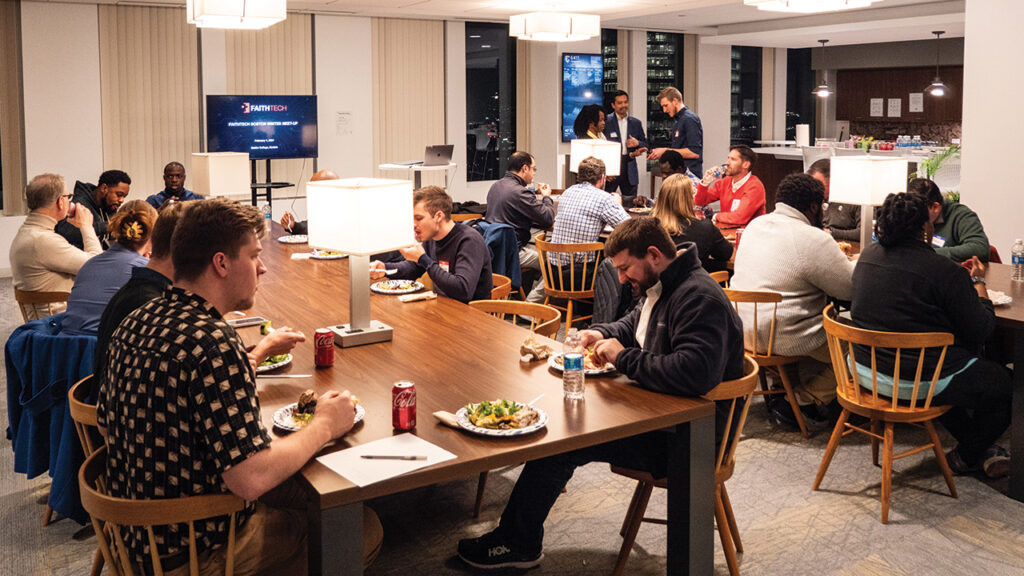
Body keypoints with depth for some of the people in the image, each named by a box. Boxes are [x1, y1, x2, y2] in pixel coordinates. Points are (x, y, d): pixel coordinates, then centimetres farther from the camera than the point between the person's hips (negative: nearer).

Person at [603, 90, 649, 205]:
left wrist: (637, 143, -7)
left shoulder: (636, 123, 13)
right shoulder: (606, 122, 1)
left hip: (629, 169, 3)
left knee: (631, 203, 2)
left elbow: (645, 146, 17)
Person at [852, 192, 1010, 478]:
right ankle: (967, 456, 30)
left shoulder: (867, 256, 1)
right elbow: (979, 331, -13)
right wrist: (978, 282, 4)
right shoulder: (943, 270, -21)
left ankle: (981, 447, 38)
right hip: (919, 381, -8)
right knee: (1005, 385, 15)